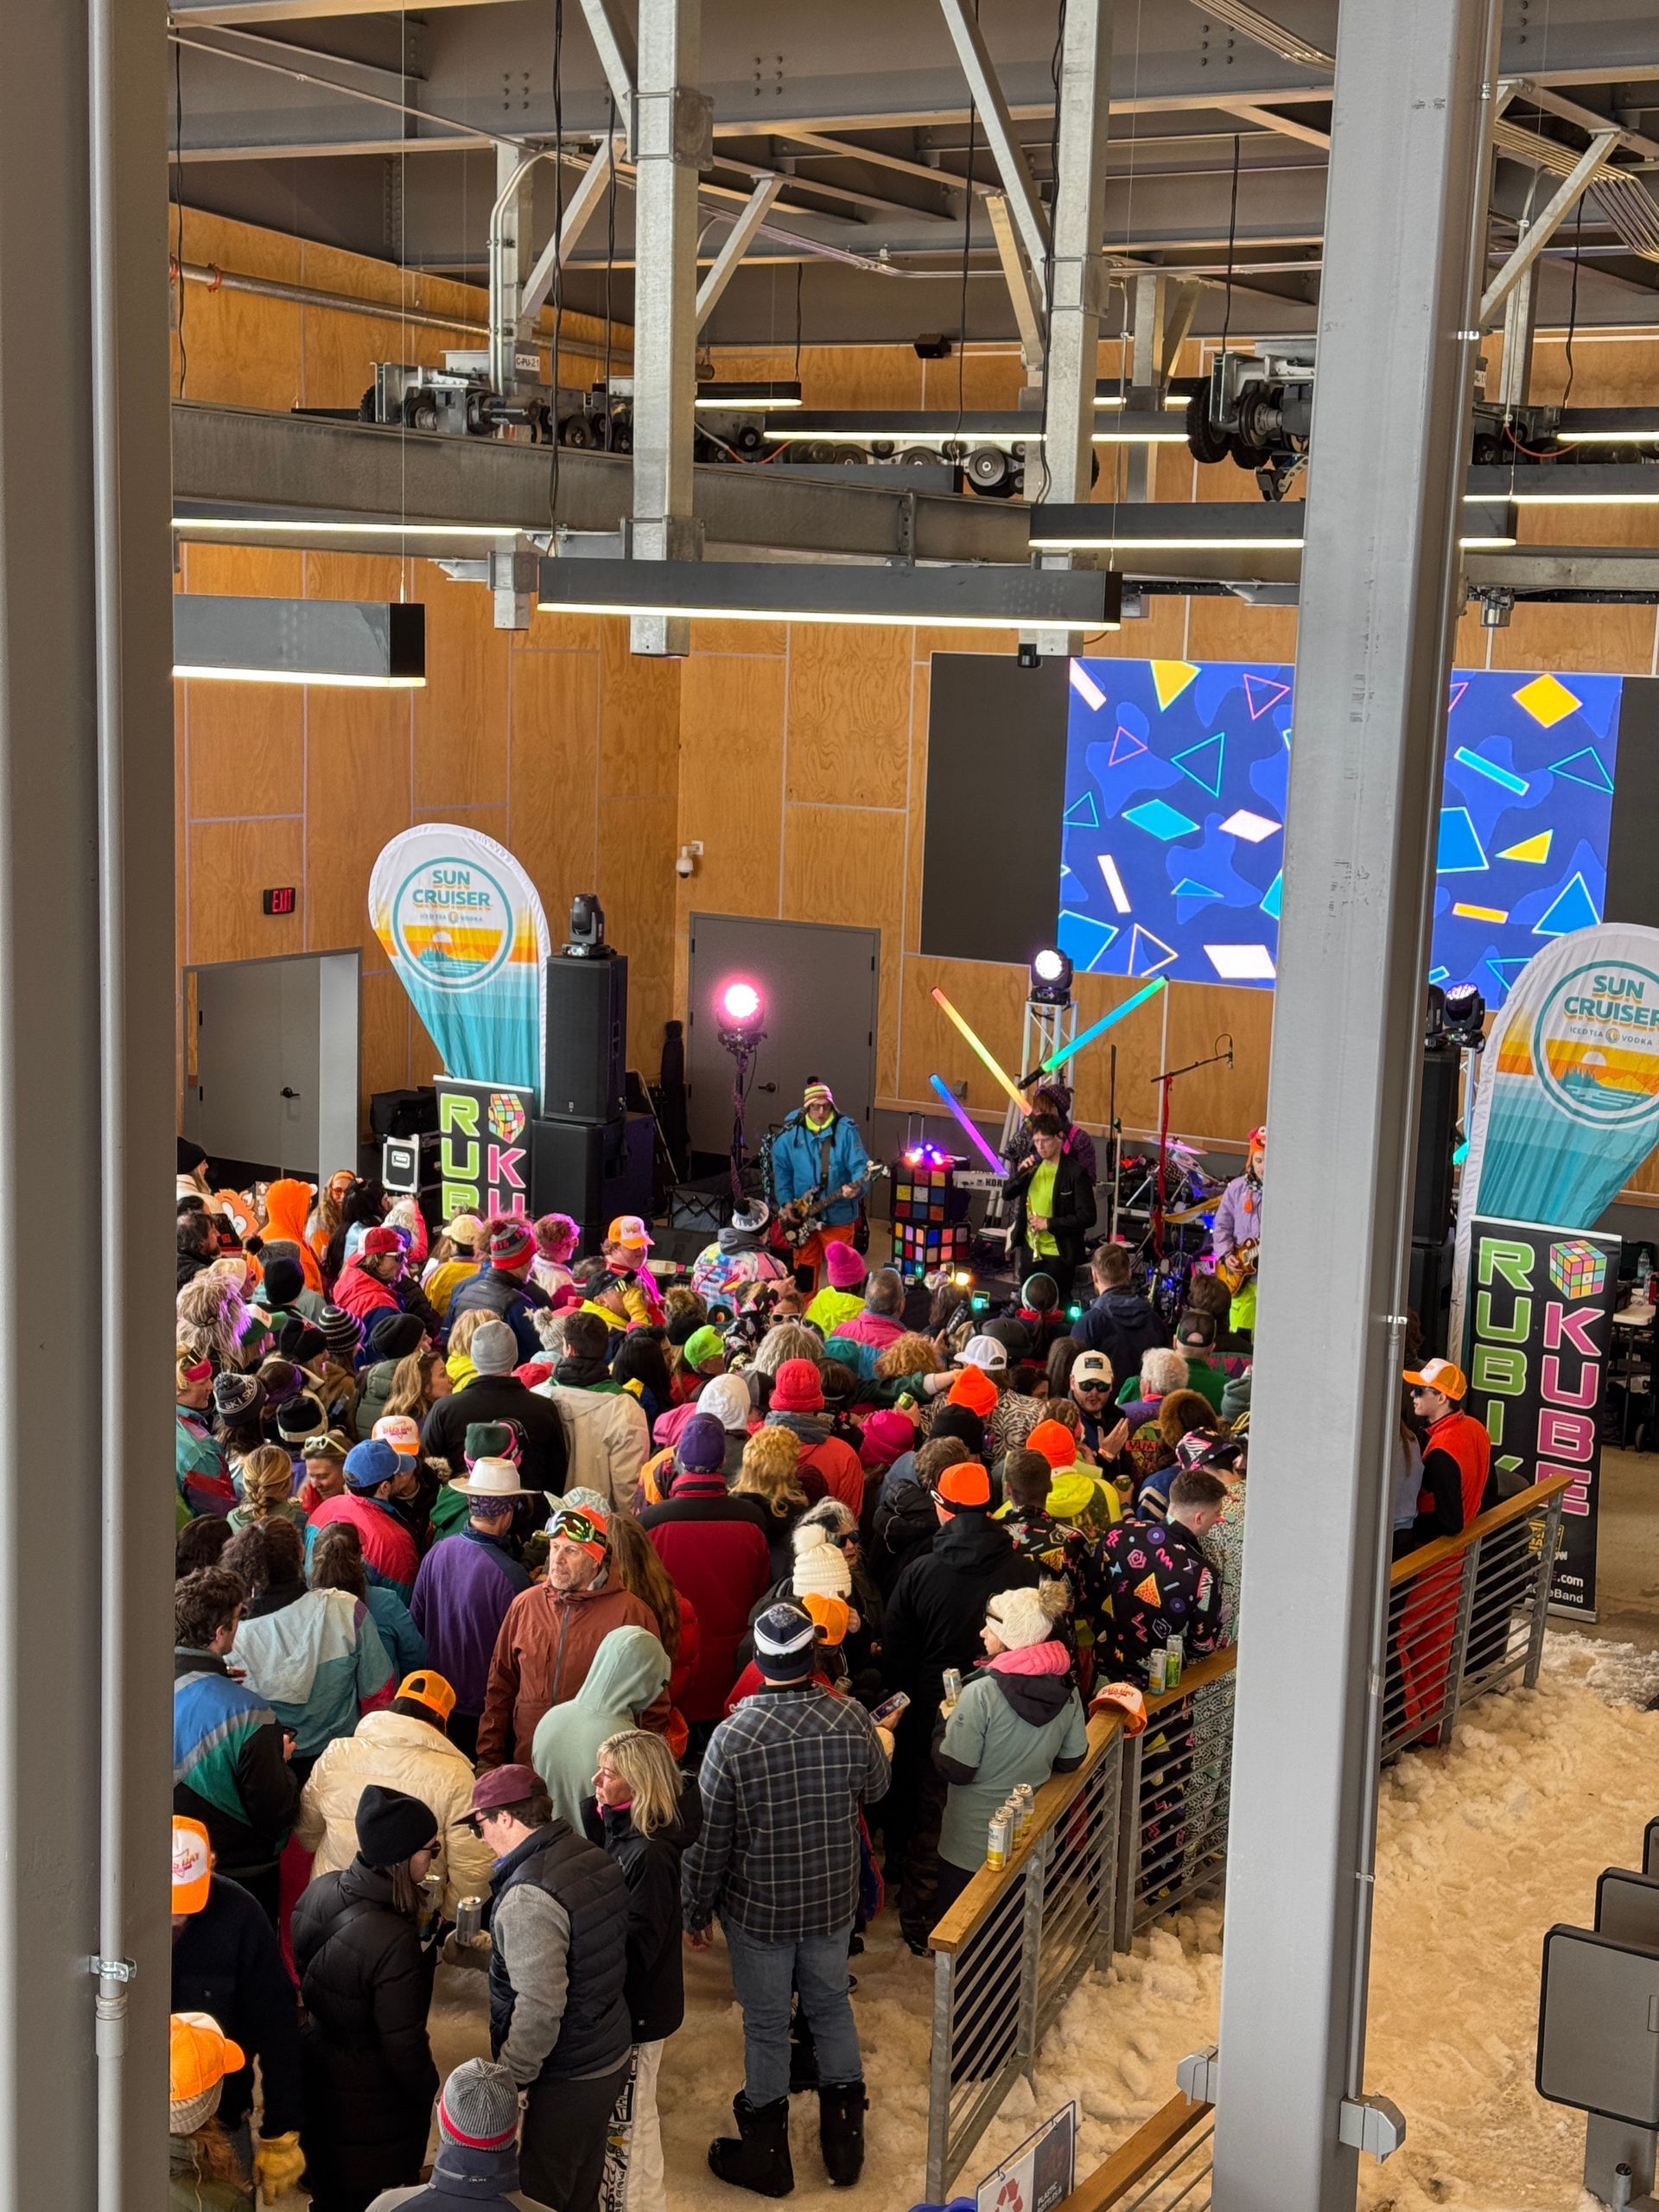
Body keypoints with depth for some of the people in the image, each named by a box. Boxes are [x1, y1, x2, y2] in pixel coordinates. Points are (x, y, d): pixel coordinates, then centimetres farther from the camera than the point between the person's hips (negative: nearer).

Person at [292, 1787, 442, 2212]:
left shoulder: (321, 1890, -13)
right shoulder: (395, 1941, -35)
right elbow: (404, 2046, -24)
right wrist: (430, 2095, -7)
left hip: (318, 2078, 7)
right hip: (374, 2108, -7)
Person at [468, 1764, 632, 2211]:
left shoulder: (529, 1896, -26)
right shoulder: (593, 1857, 1)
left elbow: (539, 2006, -28)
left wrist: (509, 2078, -18)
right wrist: (498, 1947, 21)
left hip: (566, 2081, -8)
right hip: (610, 2056, 9)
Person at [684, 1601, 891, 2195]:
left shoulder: (733, 1737, -24)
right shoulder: (852, 1721, -17)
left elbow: (708, 1840, -16)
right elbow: (876, 1789, 4)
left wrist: (696, 1911, -1)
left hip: (758, 1910, -3)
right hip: (833, 1902, 3)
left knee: (767, 2024, 14)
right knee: (831, 2007, 22)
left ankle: (767, 2154, 31)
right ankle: (845, 2137, 35)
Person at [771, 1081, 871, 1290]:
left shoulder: (845, 1130, -10)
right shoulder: (791, 1132, -3)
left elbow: (860, 1165, -13)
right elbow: (781, 1168, 5)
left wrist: (856, 1186, -33)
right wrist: (786, 1201, -4)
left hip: (838, 1215, -2)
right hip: (801, 1216, 2)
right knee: (804, 1268, 16)